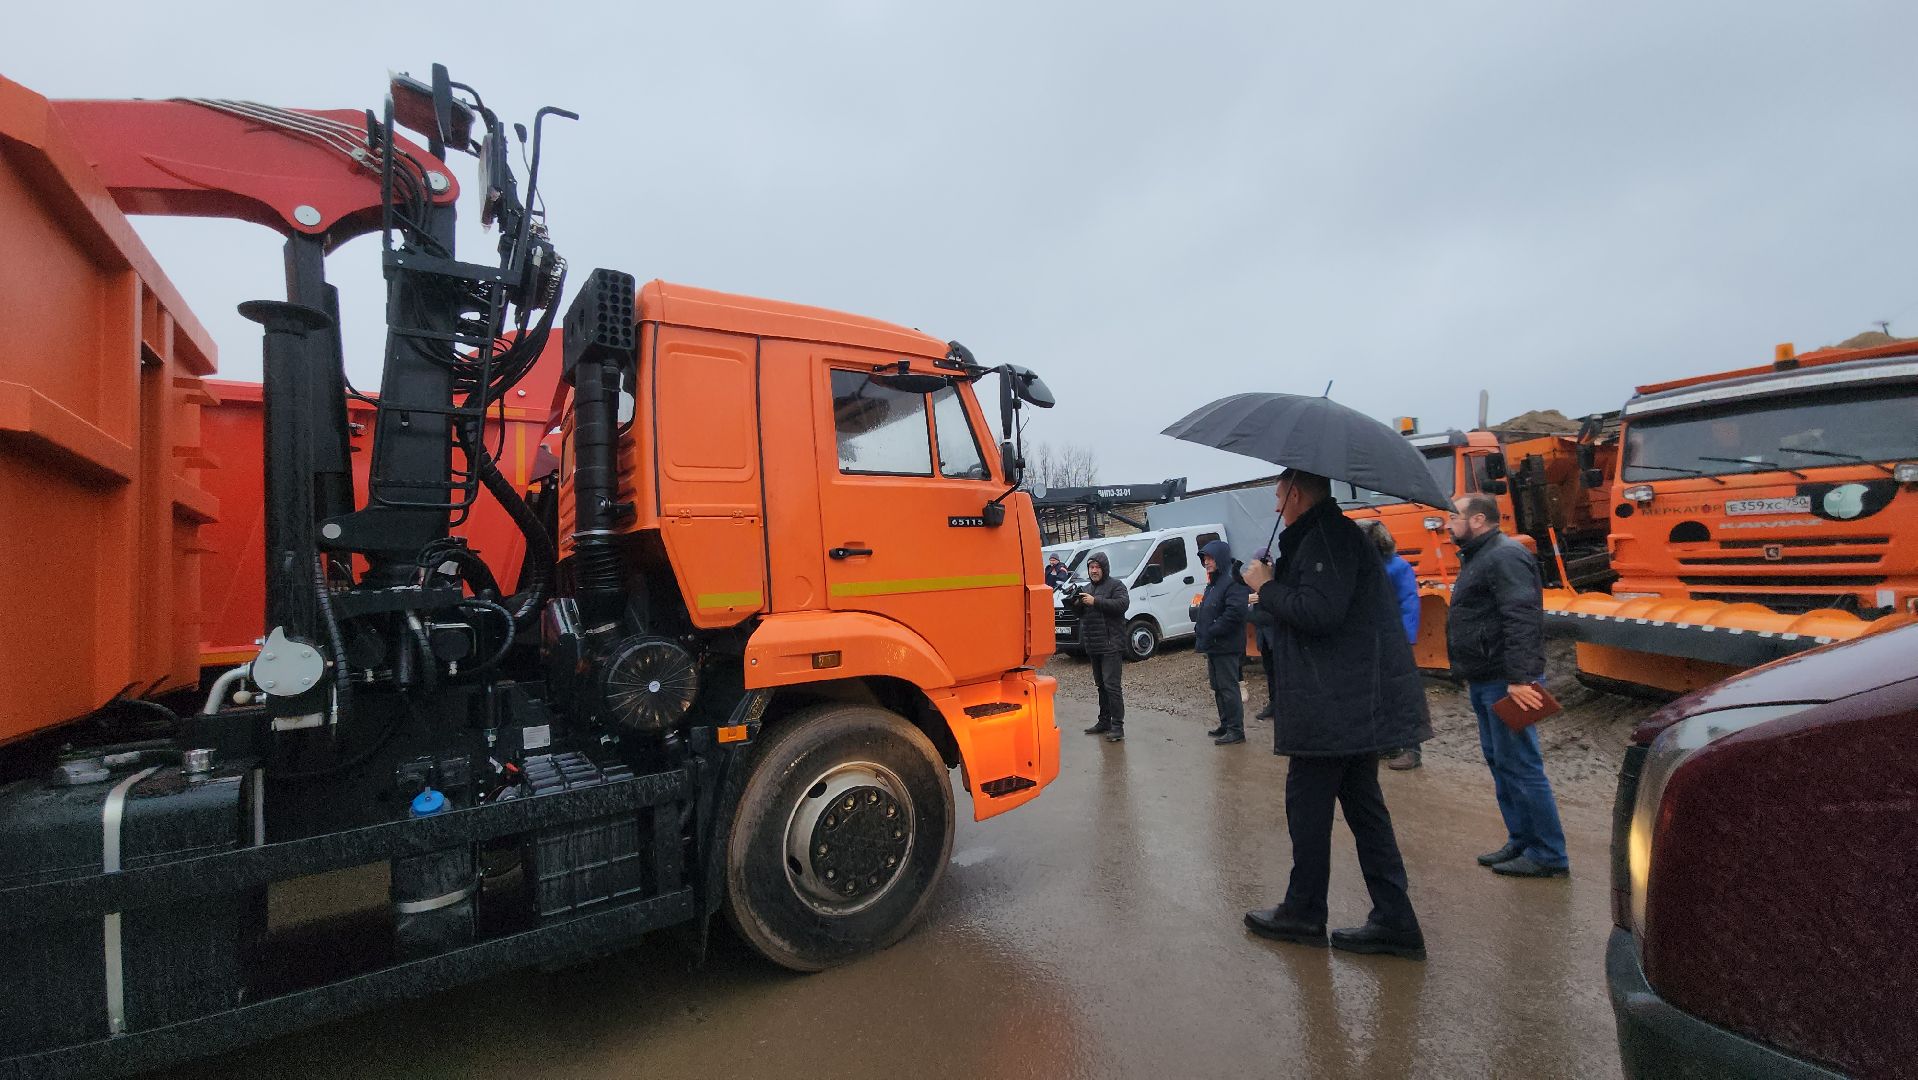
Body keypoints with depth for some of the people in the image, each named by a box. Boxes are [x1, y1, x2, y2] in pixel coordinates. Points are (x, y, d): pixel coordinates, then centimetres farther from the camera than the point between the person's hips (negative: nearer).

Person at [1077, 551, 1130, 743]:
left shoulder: (1115, 585, -4)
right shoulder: (1088, 588, 20)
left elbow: (1123, 604, -21)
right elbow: (1080, 613, 21)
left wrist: (1095, 601, -23)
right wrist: (1076, 603, -2)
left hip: (1111, 645, -8)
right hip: (1093, 646, 8)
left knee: (1112, 685, -12)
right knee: (1101, 685, 15)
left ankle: (1117, 725, -9)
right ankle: (1104, 721, 23)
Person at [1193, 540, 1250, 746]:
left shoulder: (1233, 582, -16)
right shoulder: (1213, 583, 17)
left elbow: (1235, 612, -25)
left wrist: (1211, 631, -20)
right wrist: (1202, 631, 11)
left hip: (1227, 647, -10)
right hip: (1213, 647, 10)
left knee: (1228, 687, -5)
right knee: (1218, 688, 16)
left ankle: (1236, 730, 1)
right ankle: (1226, 725, 26)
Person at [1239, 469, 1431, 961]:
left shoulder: (1328, 537, -16)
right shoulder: (1333, 534, 17)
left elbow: (1320, 611, -27)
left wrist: (1266, 587, -13)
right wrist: (1274, 586, 10)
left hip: (1337, 703, -10)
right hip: (1360, 700, 10)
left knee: (1307, 802, 3)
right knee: (1363, 804, 15)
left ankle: (1303, 914, 18)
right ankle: (1394, 921, 22)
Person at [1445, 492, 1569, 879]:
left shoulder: (1505, 556, -15)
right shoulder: (1477, 557, 18)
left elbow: (1521, 620, -24)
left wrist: (1519, 677, -28)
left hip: (1506, 683, -11)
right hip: (1485, 682, 11)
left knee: (1520, 766, -3)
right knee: (1499, 762, 16)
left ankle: (1548, 856, 8)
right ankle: (1521, 842, 26)